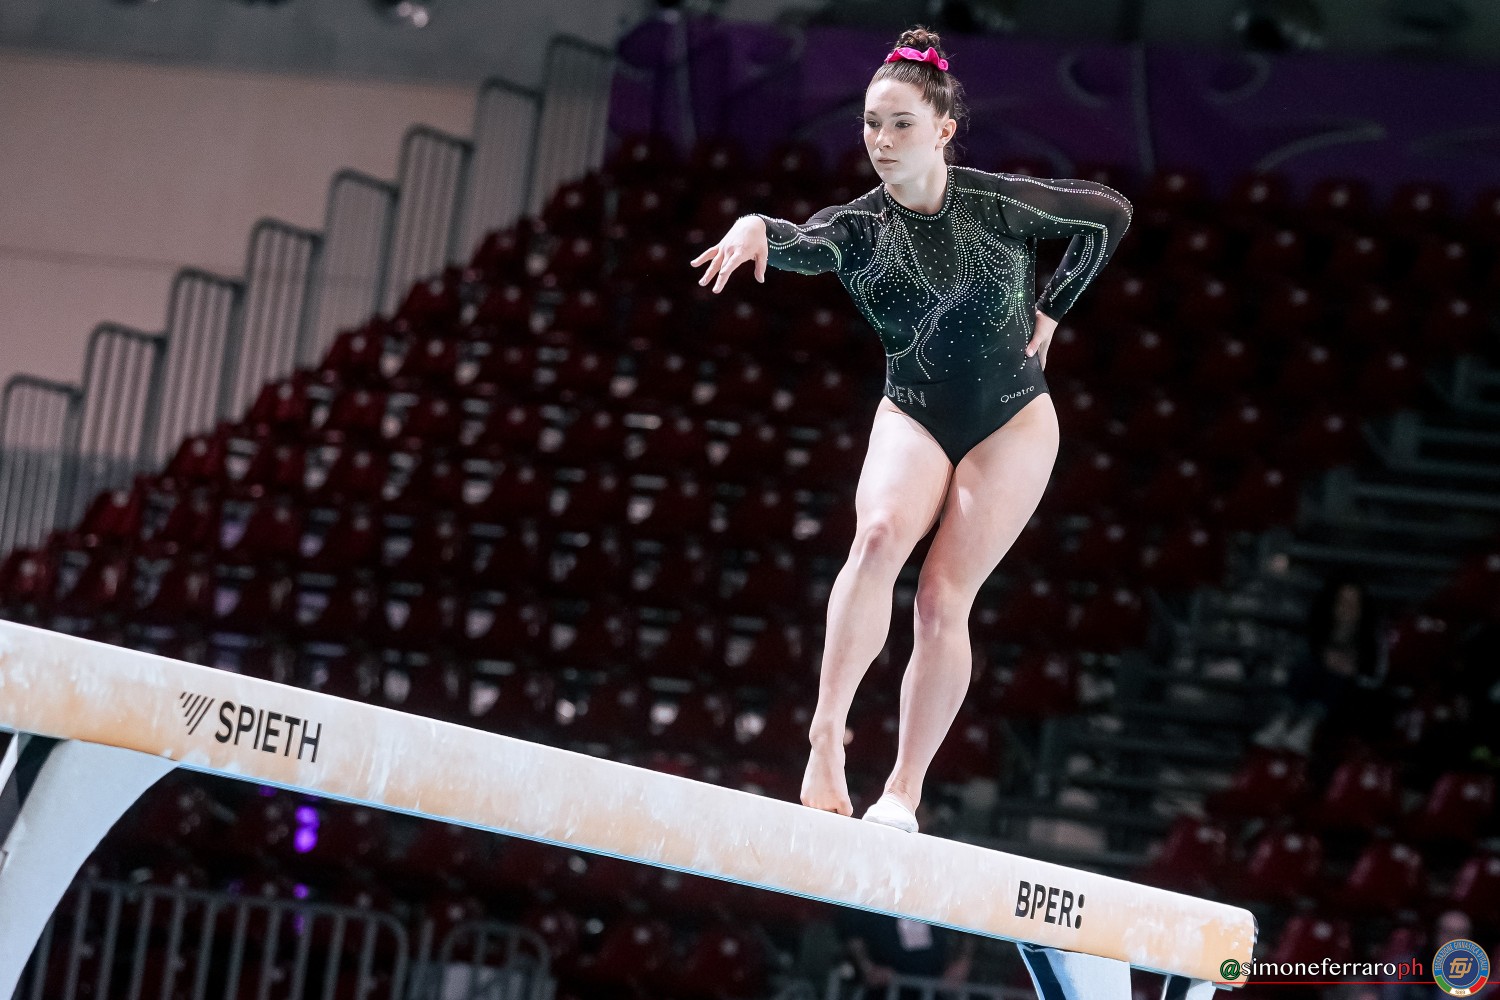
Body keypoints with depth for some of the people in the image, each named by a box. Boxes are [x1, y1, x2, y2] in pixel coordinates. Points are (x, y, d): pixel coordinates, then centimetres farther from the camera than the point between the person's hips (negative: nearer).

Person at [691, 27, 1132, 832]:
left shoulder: (998, 203, -12)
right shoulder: (859, 227, -9)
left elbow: (1111, 213, 3)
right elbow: (803, 246, -32)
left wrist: (1050, 312, 4)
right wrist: (756, 228, -55)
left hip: (1010, 422, -1)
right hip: (912, 414, 1)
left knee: (943, 598, -10)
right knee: (879, 533, -29)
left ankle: (903, 793, -5)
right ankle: (826, 736, -37)